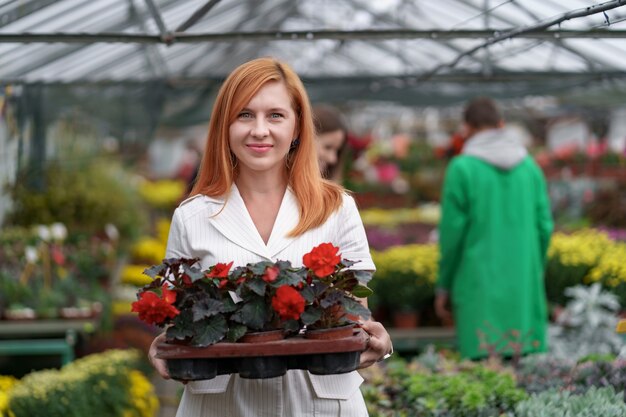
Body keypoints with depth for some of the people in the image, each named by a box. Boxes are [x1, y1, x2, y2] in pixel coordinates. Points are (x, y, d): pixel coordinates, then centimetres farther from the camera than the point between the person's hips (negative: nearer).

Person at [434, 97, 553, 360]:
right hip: (523, 285, 4)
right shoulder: (529, 166, 7)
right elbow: (544, 226, 6)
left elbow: (452, 232, -8)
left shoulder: (461, 168, -6)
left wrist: (443, 286, 1)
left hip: (480, 284, -4)